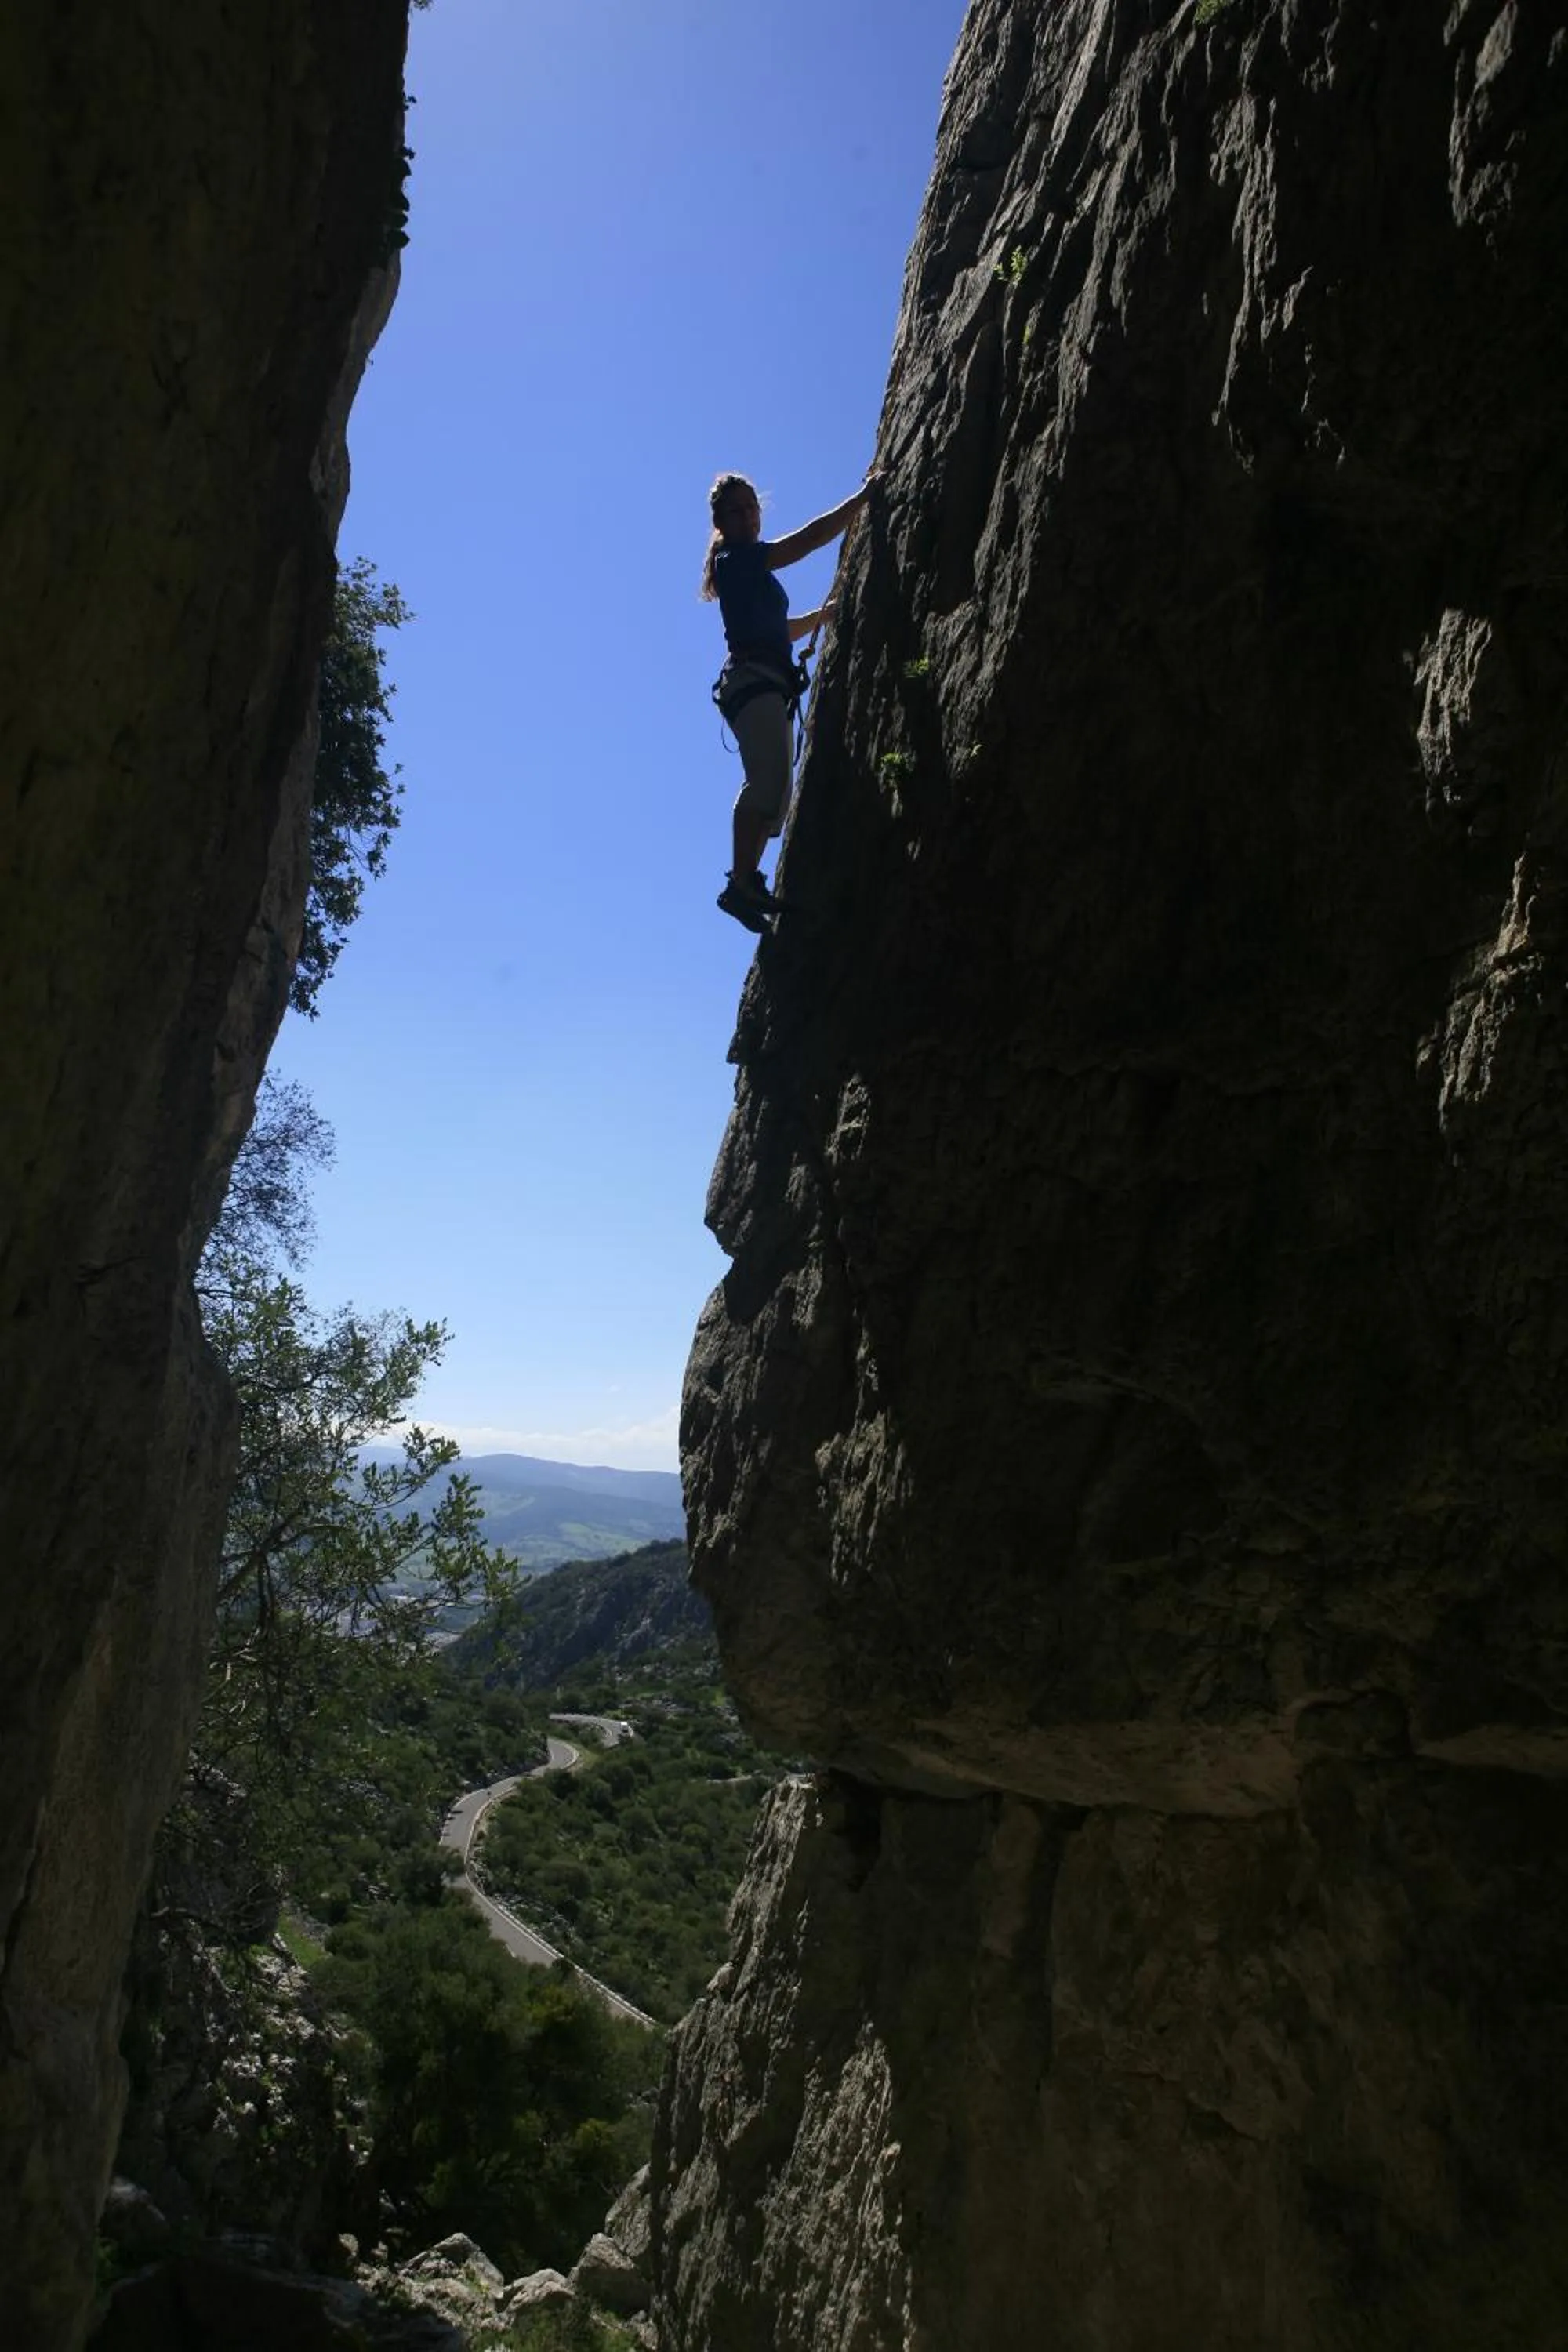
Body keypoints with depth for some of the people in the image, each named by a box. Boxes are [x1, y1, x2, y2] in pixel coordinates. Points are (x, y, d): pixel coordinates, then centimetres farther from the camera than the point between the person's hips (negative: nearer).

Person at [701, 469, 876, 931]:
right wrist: (864, 495, 2)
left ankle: (746, 881, -6)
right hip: (752, 679, -10)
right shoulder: (737, 557, 1)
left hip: (767, 685, 10)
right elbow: (813, 537, -4)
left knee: (776, 791, 0)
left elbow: (775, 631, 36)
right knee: (770, 777, -27)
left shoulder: (748, 566, 28)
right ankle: (742, 883, -33)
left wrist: (823, 614, 30)